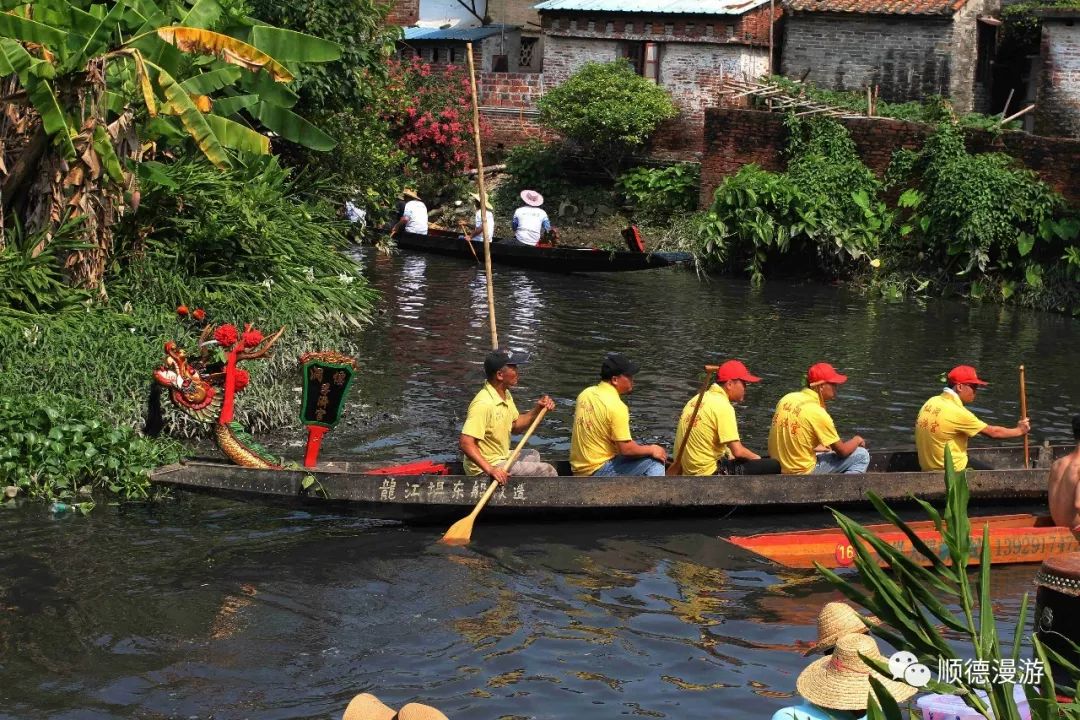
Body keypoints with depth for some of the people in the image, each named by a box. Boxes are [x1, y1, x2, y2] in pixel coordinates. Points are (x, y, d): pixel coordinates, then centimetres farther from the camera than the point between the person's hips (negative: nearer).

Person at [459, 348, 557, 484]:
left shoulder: (505, 395, 4)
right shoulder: (483, 404, -28)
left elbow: (515, 426, 14)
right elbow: (466, 443, -33)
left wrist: (537, 409, -2)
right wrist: (490, 470, -42)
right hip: (484, 469, -11)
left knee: (533, 455, 33)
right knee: (547, 472, -10)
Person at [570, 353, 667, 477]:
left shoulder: (585, 394, 5)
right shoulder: (616, 407, -21)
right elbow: (625, 449, -21)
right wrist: (651, 450, -4)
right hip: (599, 472, -9)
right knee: (656, 463, -7)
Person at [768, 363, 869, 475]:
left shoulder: (786, 399, 2)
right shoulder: (817, 413, -18)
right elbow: (842, 451, -8)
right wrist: (857, 440, 11)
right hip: (803, 472, -8)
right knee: (862, 456, -2)